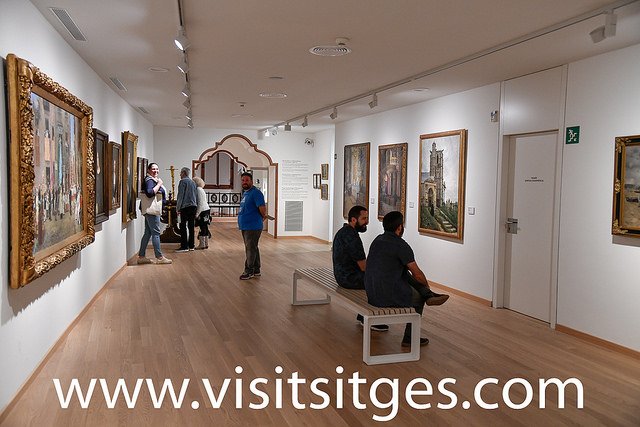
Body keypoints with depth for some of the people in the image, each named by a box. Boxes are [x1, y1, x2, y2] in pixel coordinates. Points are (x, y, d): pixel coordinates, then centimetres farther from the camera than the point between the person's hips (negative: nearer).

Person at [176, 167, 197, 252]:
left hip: (185, 206, -7)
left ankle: (184, 246, -10)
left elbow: (180, 195, -9)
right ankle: (191, 245, 11)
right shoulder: (193, 182, 18)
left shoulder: (183, 181, -4)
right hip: (193, 206, 7)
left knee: (183, 226, -6)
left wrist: (177, 207, -6)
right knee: (191, 226, 9)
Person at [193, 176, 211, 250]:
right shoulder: (201, 189, 19)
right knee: (205, 227, 11)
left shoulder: (198, 189, -12)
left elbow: (200, 203, -18)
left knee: (202, 227, -7)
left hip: (202, 211, -10)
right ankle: (206, 244, 15)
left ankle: (202, 244, -4)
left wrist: (197, 213, -18)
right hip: (206, 210, 10)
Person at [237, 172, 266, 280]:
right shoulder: (245, 193, 17)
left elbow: (262, 208, -22)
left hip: (252, 227, -10)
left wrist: (263, 216, -4)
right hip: (244, 226, 10)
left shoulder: (256, 193, -15)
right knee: (252, 248, 15)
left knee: (250, 249, -3)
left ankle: (249, 271, 4)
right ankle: (256, 270, 24)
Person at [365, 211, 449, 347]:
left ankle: (429, 295, 16)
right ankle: (410, 338, 27)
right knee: (419, 298, 21)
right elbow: (418, 275, -6)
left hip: (371, 293, 7)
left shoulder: (377, 240, 11)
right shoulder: (401, 246, -14)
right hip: (390, 296, -7)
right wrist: (426, 285, 17)